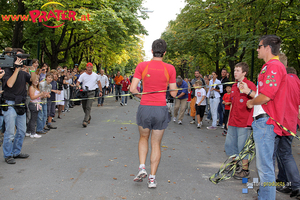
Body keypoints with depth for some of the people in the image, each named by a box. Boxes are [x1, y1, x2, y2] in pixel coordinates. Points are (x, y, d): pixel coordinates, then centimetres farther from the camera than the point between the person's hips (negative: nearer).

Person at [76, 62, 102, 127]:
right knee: (84, 107, 10)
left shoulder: (95, 75, 4)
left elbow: (99, 83, 17)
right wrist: (78, 85, -29)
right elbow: (78, 82, -6)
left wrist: (100, 91, 14)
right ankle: (89, 117, 36)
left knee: (88, 107, -13)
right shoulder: (83, 75, 0)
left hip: (91, 92, -2)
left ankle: (85, 121, -14)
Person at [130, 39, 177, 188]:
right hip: (161, 109, 0)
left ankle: (142, 167, 10)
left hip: (144, 108, 0)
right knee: (156, 144, 12)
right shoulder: (170, 68, -4)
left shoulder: (142, 66, -4)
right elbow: (173, 93, 0)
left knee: (143, 138, 25)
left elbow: (132, 89, -7)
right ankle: (152, 178, 16)